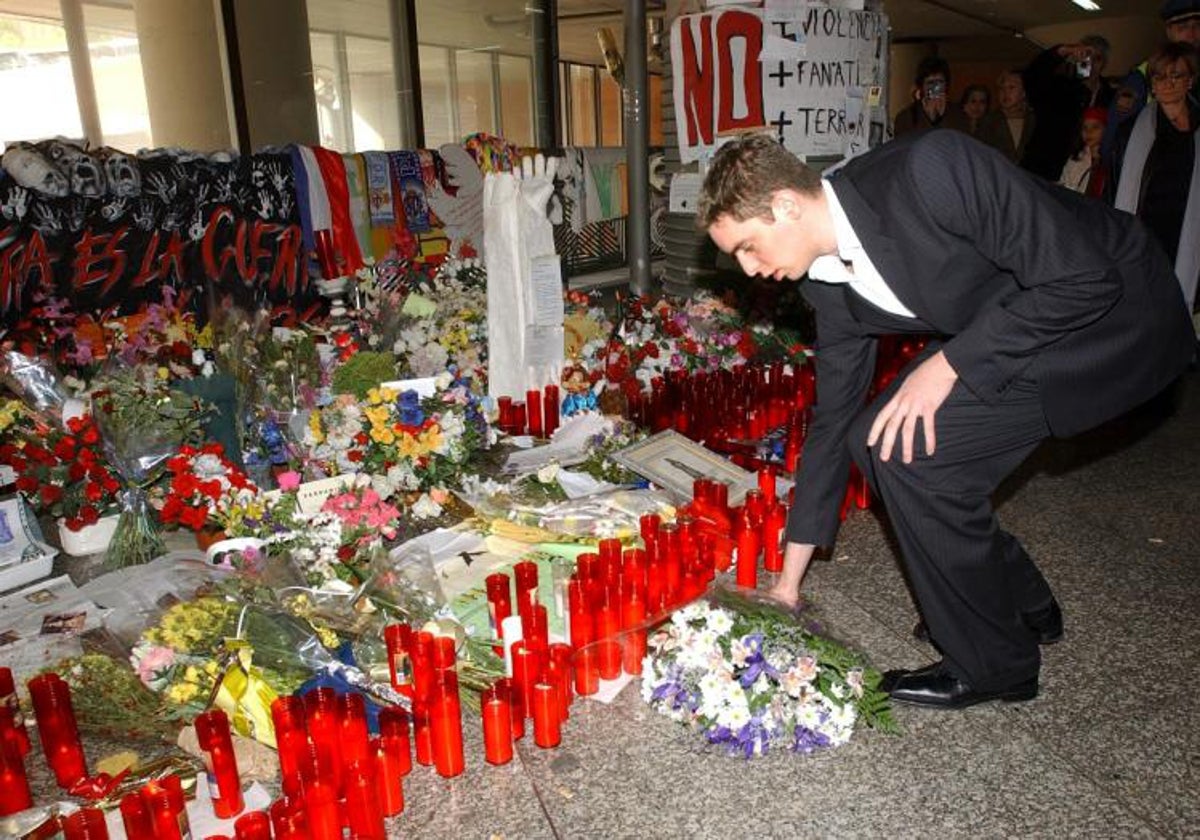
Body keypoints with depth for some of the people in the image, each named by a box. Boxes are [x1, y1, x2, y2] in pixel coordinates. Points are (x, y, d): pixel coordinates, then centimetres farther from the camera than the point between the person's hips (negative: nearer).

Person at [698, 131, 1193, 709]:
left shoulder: (927, 170, -29)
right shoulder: (827, 283, -5)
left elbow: (1085, 279, -25)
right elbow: (832, 418, 2)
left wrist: (949, 363, -22)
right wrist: (789, 580, 6)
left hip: (1117, 311, -8)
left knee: (907, 449, -19)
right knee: (874, 439, 0)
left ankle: (992, 663, 4)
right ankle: (1023, 604, 23)